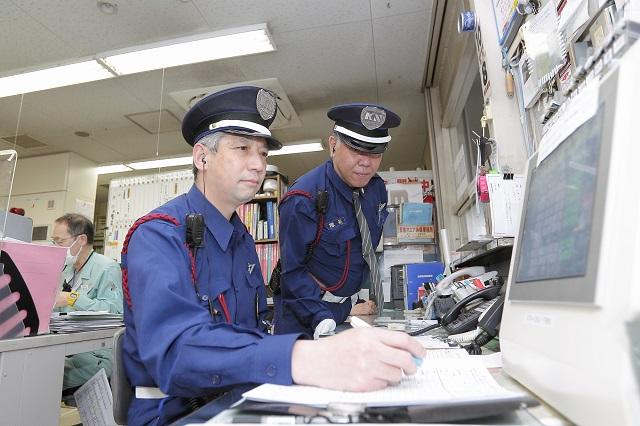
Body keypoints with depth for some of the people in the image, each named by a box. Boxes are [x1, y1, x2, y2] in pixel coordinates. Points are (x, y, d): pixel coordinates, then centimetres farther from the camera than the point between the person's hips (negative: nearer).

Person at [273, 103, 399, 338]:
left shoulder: (377, 188, -4)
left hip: (351, 305, 6)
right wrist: (324, 319, -26)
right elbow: (293, 271, -20)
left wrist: (379, 300, 2)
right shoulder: (303, 200, -24)